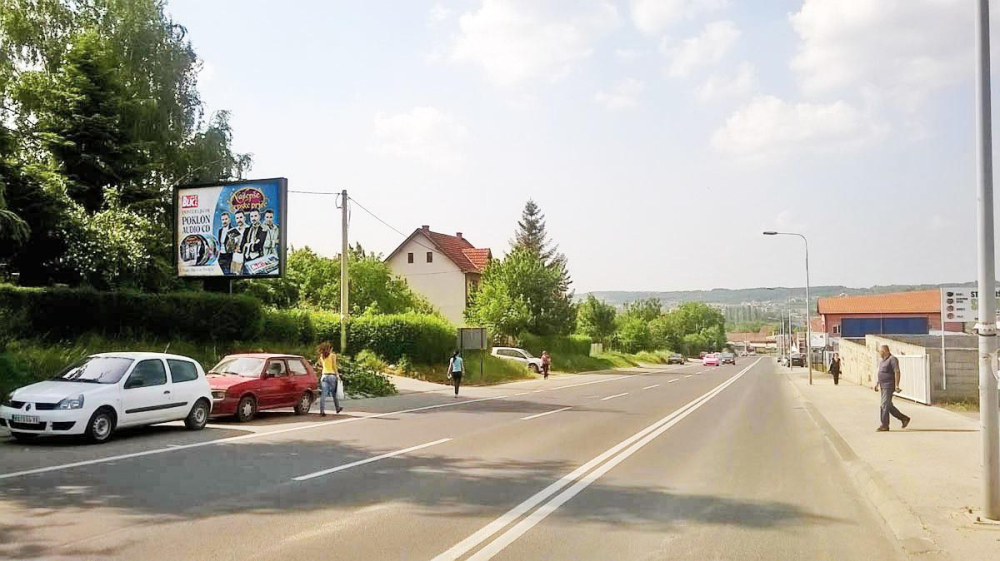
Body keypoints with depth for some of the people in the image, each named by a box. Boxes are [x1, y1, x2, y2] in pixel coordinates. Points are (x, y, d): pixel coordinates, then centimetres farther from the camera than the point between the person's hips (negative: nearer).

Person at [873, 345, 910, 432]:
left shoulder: (892, 359, -12)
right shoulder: (883, 361, 17)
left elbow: (897, 372, -17)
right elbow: (880, 374, 23)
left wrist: (897, 386, -21)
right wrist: (876, 385, 18)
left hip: (889, 386, -10)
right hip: (883, 386, 10)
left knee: (885, 405, -9)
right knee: (888, 405, 12)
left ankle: (884, 425, -5)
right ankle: (904, 418, 22)